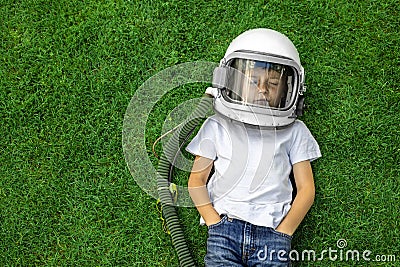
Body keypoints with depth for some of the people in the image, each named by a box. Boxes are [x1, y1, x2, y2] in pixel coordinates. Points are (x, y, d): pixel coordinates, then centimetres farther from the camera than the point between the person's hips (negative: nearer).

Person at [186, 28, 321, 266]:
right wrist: (215, 223, -3)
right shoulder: (217, 127, 13)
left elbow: (306, 188, 11)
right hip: (225, 226, 0)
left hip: (273, 230, 1)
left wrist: (283, 232, -2)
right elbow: (197, 180, 11)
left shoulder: (293, 131, 14)